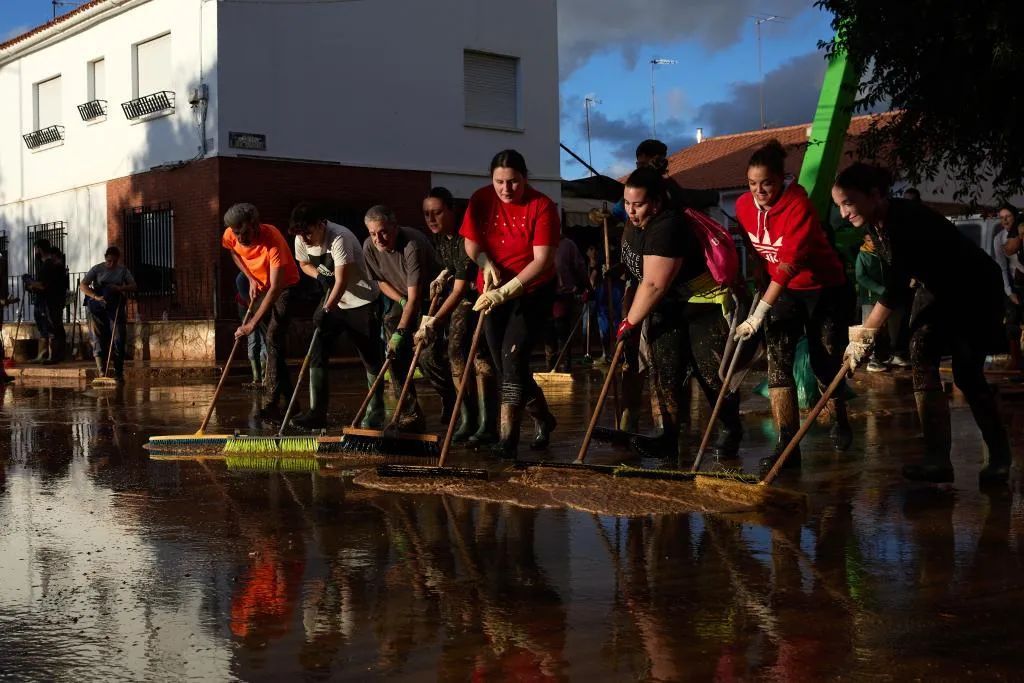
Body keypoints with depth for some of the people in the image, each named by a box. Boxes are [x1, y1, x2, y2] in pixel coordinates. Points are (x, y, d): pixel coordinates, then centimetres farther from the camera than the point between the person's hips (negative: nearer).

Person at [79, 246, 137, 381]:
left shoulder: (123, 270, 7)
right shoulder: (97, 269, 0)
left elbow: (134, 286, 6)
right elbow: (82, 286, -6)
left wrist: (121, 288, -14)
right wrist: (96, 297, -21)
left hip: (116, 308, 1)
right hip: (99, 308, -1)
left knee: (118, 339, -2)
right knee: (98, 339, -2)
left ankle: (119, 373, 5)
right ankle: (101, 371, 1)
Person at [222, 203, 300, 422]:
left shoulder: (272, 239, -36)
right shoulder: (230, 236, -19)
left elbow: (275, 288, -39)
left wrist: (252, 323, -42)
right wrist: (250, 278, -6)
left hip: (284, 287, -6)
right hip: (260, 287, 6)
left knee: (274, 339, -19)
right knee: (272, 341, 10)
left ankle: (274, 402, -21)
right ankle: (287, 399, 19)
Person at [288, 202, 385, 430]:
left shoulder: (340, 238, -28)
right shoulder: (301, 240, -7)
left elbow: (342, 281, -31)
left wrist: (326, 310, -40)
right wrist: (319, 275, -8)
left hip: (362, 302, -7)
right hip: (332, 301, 7)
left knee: (371, 359, 0)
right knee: (317, 354, -2)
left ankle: (376, 413, 13)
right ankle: (317, 413, 2)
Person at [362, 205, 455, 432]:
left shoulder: (412, 245, -31)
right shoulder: (369, 247, -10)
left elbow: (414, 296, -32)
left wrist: (400, 332, -36)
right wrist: (401, 300, -8)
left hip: (431, 298, -6)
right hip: (403, 300, 6)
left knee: (427, 355, -19)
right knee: (396, 355, -9)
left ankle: (452, 403, 7)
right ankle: (410, 416, -2)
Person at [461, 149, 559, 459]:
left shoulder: (542, 207, -16)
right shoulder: (481, 200, -3)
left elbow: (542, 260, -21)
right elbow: (470, 243, 6)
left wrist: (505, 291, -30)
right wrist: (485, 262, -16)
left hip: (533, 292, -5)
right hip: (492, 295, 5)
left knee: (512, 356, -19)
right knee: (505, 364, 9)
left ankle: (507, 438, -18)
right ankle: (543, 419, 33)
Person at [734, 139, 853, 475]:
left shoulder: (798, 206, -27)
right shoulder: (743, 206, -8)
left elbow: (788, 265, -35)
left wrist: (758, 314, -39)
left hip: (825, 289, -5)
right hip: (783, 291, 5)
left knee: (824, 362, 3)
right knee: (778, 360, -12)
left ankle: (839, 422, 34)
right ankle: (788, 444, -15)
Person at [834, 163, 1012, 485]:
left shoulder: (907, 220, -32)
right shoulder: (876, 223, -5)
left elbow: (896, 286, -35)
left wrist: (864, 336, -35)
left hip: (974, 288, -8)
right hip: (936, 289, 8)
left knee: (967, 373, -7)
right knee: (921, 356, -10)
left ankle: (1000, 459, 11)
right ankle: (938, 459, -13)